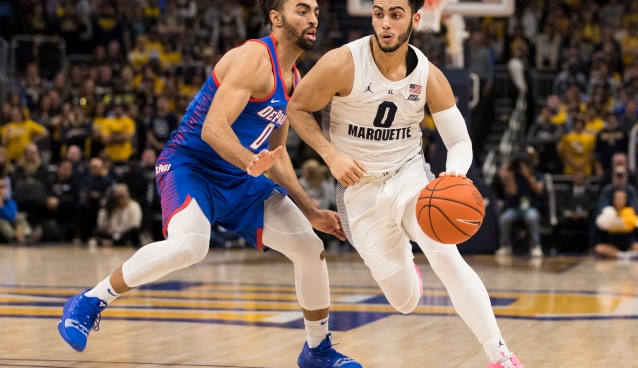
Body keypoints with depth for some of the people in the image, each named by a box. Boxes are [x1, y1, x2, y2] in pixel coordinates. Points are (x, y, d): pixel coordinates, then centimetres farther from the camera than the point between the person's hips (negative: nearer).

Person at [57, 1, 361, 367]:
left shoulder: (293, 79, 11)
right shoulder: (254, 59, -17)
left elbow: (276, 152, 20)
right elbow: (212, 128, -27)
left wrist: (310, 211, 18)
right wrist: (251, 163, -44)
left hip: (239, 178, 9)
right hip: (191, 164, -9)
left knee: (311, 249, 3)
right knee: (189, 245, -35)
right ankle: (90, 302, -15)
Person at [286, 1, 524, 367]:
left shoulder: (429, 76, -11)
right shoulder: (342, 64, -20)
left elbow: (460, 141, -6)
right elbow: (297, 108, -6)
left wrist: (455, 174, -28)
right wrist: (332, 156, -19)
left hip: (410, 175, 1)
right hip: (361, 188, -1)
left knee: (446, 255, -26)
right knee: (405, 301, 3)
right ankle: (404, 260, 43)